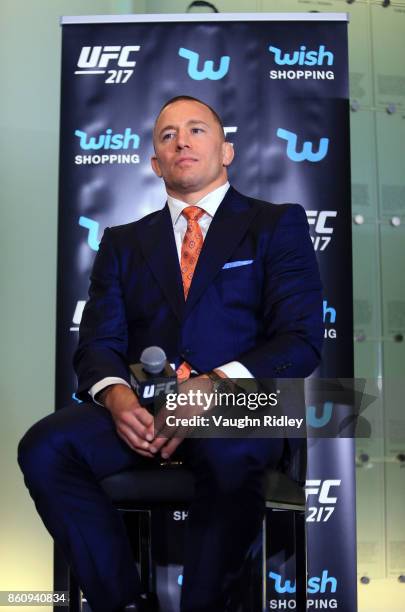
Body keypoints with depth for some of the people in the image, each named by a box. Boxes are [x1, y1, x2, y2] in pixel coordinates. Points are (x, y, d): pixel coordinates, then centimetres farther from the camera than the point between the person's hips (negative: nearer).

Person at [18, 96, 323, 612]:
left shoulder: (278, 224, 11)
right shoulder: (123, 242, 21)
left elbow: (301, 340, -1)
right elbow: (98, 343, 10)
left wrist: (214, 386, -19)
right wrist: (116, 395, -14)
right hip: (142, 409, 3)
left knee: (232, 455, -36)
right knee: (44, 448, -24)